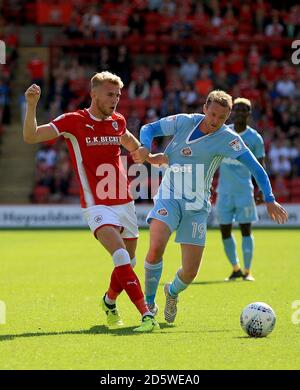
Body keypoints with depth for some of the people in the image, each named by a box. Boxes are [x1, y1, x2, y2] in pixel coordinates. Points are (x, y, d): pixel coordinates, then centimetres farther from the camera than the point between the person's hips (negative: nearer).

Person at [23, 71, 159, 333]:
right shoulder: (74, 121, -6)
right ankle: (146, 315, -27)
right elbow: (30, 137, -14)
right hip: (97, 206, -6)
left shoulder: (118, 121, 9)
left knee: (129, 263, 13)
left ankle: (109, 301, 42)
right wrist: (31, 106, -26)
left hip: (124, 203, 6)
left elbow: (134, 146, 33)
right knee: (121, 257, -24)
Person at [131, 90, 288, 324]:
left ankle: (173, 292, 37)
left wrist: (269, 199, -23)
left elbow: (256, 168, -14)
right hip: (169, 198, 0)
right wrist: (146, 151, -14)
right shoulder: (184, 122, -4)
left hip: (197, 206, 0)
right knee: (156, 247, -27)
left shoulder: (228, 139, -11)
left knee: (190, 272, -2)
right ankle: (149, 303, -6)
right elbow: (149, 129, 6)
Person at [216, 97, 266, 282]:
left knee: (246, 229, -6)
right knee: (225, 230, 3)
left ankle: (248, 271, 0)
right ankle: (236, 269, 17)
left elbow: (260, 166, 4)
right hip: (224, 191, 2)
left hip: (244, 189, -2)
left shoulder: (255, 138, 1)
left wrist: (262, 190, -6)